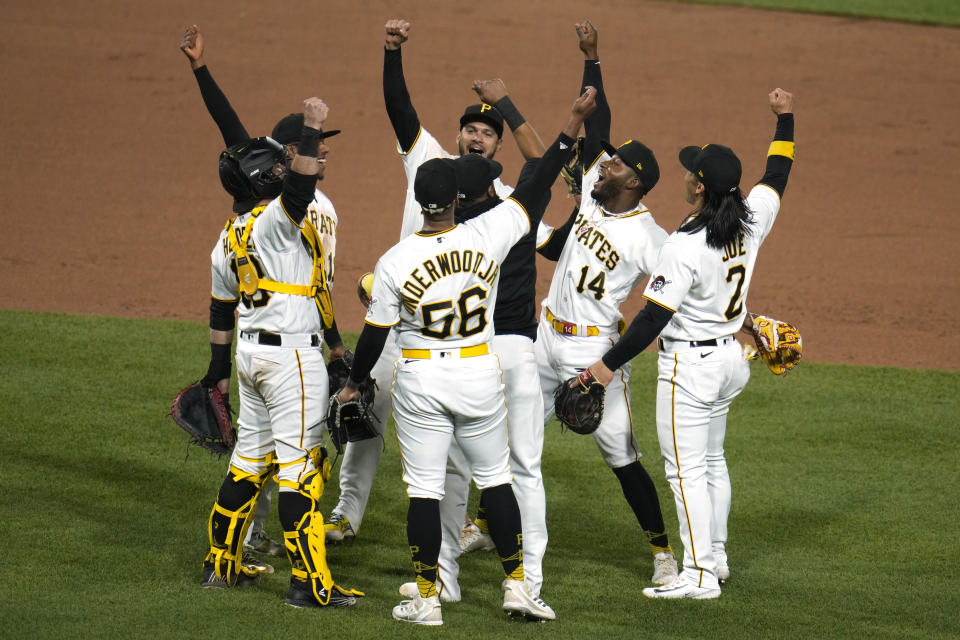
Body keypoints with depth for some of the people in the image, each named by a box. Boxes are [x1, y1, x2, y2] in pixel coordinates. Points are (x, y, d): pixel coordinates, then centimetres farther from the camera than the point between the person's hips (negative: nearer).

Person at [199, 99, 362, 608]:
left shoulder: (230, 237, 12)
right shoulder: (275, 218, -13)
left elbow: (221, 311, 20)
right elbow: (300, 185, -35)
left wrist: (218, 367, 28)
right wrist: (311, 132, -35)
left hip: (251, 352, 9)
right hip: (293, 354, -9)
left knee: (250, 457, 18)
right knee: (298, 462, -8)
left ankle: (221, 564, 25)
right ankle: (308, 583, -10)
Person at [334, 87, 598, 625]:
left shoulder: (394, 262, -12)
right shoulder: (487, 236, -12)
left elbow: (375, 334, -4)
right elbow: (536, 185, -5)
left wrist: (354, 383, 13)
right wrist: (574, 123, 1)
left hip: (420, 383, -1)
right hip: (479, 378, 1)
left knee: (424, 488, 4)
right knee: (495, 478, 14)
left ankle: (427, 599, 7)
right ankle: (516, 584, 16)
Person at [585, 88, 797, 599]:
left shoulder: (685, 246, -25)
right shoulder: (750, 222, -4)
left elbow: (655, 316, -23)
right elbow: (776, 175, 17)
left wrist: (610, 363, -16)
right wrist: (785, 119, 28)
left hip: (689, 363, -8)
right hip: (729, 357, 9)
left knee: (686, 468, -4)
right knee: (711, 460, 22)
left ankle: (699, 575, -5)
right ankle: (715, 557, 30)